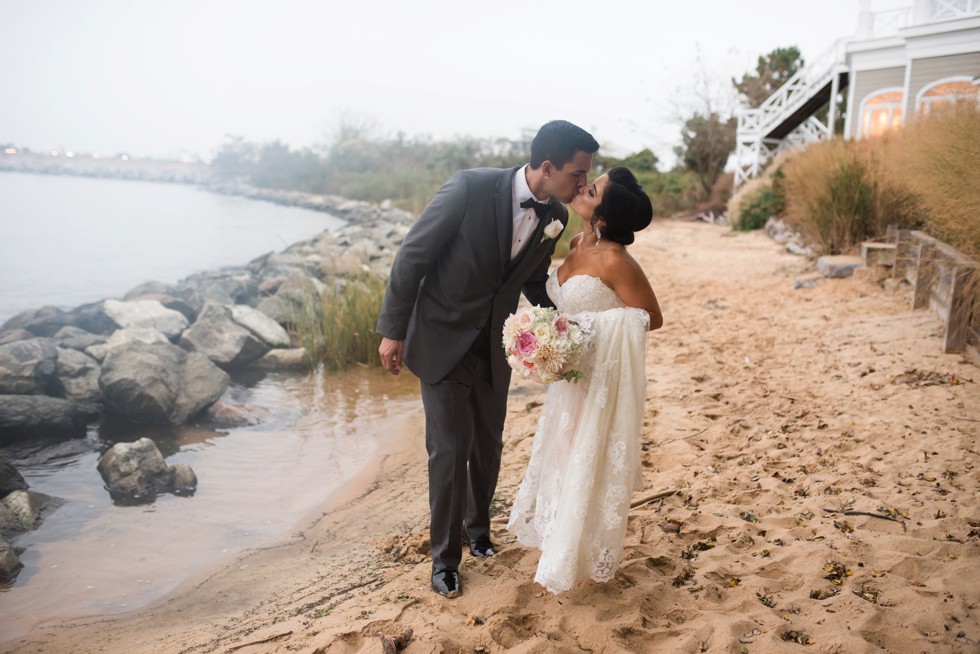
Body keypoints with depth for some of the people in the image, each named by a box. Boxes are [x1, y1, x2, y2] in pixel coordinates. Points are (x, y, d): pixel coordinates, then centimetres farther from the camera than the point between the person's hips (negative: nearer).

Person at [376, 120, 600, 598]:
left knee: (489, 445, 15)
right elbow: (412, 255, -16)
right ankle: (445, 557, 21)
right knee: (450, 450, 0)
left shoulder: (556, 217, -6)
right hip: (442, 342, -5)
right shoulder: (470, 188, -24)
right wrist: (393, 331, -12)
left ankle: (478, 528, 41)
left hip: (494, 347, 5)